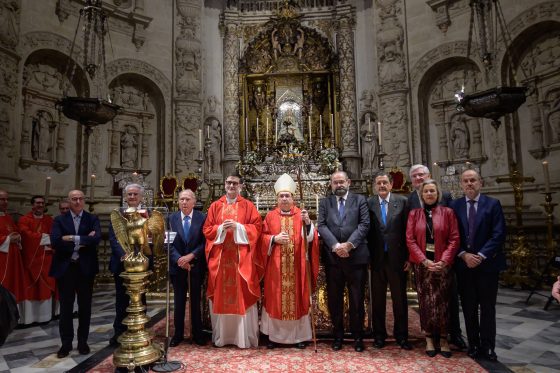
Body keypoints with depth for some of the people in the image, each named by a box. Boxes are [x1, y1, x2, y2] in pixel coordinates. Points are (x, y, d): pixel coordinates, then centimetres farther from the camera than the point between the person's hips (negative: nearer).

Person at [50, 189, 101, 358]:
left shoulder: (92, 219, 2)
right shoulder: (59, 220, 3)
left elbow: (96, 239, -16)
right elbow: (55, 242, -14)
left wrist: (73, 238, -19)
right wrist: (83, 242, -18)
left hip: (85, 268, 0)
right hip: (65, 267, 0)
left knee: (85, 306, 9)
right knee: (66, 307, 9)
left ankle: (83, 341, 23)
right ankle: (66, 343, 22)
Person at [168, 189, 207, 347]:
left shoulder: (202, 218, -4)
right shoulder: (172, 218, 1)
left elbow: (205, 242, -7)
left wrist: (191, 256, -15)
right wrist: (179, 259, -13)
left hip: (196, 266, -1)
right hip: (178, 266, 1)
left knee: (195, 300, 9)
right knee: (179, 301, 10)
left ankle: (197, 333, 21)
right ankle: (178, 333, 23)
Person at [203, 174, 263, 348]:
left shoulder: (248, 206, 6)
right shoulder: (215, 206, 10)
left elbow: (257, 227, -1)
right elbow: (207, 229, 7)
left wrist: (238, 226, -14)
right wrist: (221, 228, -11)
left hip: (242, 258, -2)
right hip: (220, 257, 2)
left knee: (242, 295, -1)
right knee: (220, 295, 4)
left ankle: (244, 337, 9)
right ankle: (221, 336, 17)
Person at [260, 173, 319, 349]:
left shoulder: (301, 215, 5)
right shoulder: (270, 216, 6)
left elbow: (310, 238, -4)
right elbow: (263, 238, 5)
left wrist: (308, 223, -21)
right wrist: (274, 239, -14)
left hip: (296, 266, 0)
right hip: (276, 266, 0)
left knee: (297, 298, 5)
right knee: (275, 298, 5)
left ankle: (299, 335, 18)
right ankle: (274, 335, 18)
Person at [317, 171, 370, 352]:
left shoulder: (360, 200, 6)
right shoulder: (325, 202, 10)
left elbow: (364, 224, -4)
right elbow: (321, 226, -1)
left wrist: (349, 244, -15)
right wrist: (335, 246, -14)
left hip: (356, 256, -1)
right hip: (332, 257, 2)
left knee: (357, 299, 7)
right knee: (334, 299, 9)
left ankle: (358, 336, 23)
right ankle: (338, 335, 25)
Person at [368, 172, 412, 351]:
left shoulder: (402, 202, -1)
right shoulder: (368, 204, 0)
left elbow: (407, 231, -2)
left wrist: (408, 257, -4)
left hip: (397, 258, 0)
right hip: (377, 259, 1)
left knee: (400, 298, 11)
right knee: (377, 299, 12)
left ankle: (401, 335, 27)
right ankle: (379, 334, 27)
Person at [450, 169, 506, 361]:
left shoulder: (493, 204, -1)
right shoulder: (455, 205, 4)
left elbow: (499, 234, -7)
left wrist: (481, 256, -14)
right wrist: (464, 255, -11)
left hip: (487, 263, -1)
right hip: (463, 264, 2)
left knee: (487, 307, 7)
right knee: (469, 308, 9)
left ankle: (487, 346, 17)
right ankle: (473, 344, 20)